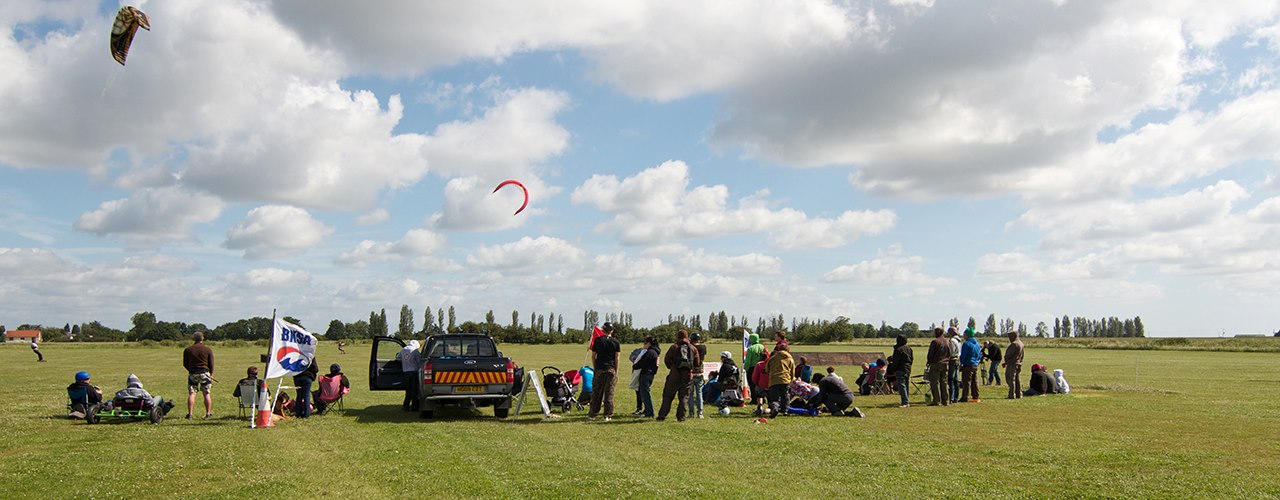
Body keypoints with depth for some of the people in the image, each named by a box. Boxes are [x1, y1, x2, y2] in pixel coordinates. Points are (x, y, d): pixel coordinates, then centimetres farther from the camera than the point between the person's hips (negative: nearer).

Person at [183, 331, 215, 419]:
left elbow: (185, 364, 7)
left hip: (192, 373, 1)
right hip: (205, 373, 0)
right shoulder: (208, 350, 1)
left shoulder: (188, 350, 3)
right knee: (206, 393, 4)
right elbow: (211, 364, 2)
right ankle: (208, 414, 4)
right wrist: (211, 374, 13)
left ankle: (189, 414, -2)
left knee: (191, 393, 3)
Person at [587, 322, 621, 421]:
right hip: (611, 369, 0)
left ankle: (592, 414, 12)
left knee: (596, 392, 7)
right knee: (609, 393, 2)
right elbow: (617, 358, 0)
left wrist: (594, 368, 13)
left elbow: (593, 356, 4)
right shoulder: (615, 342, 2)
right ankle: (608, 415, 1)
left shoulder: (597, 340, 2)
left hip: (599, 369, 0)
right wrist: (616, 371, 5)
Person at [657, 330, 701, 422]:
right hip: (688, 376, 2)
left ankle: (662, 415, 5)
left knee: (667, 395, 7)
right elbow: (697, 363, 7)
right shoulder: (693, 349, 5)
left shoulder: (674, 347, -2)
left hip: (674, 375, -2)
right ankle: (681, 416, 2)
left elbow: (666, 360, -4)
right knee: (684, 397, 9)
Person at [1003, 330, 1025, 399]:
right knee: (1018, 380, 13)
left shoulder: (1014, 344, -17)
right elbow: (1022, 353, 18)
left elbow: (1008, 355, -16)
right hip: (1018, 364, 9)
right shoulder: (1021, 344, 12)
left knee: (1011, 380, -6)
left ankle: (1012, 395, -7)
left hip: (1012, 365, -9)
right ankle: (1019, 394, 16)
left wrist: (1005, 362, 3)